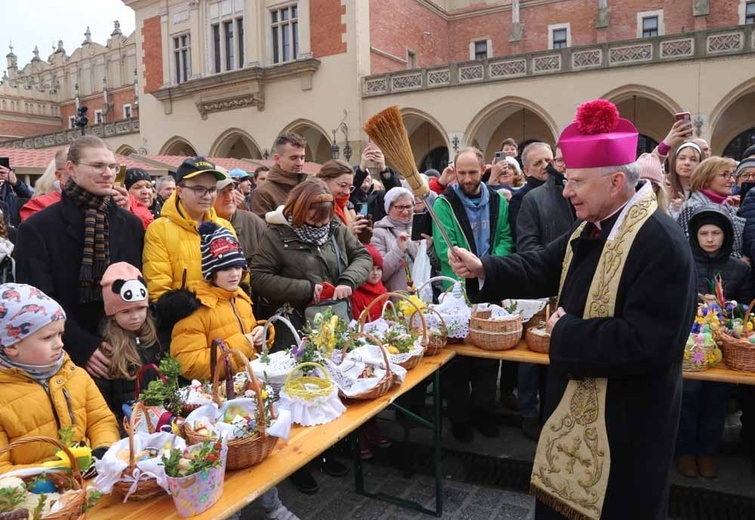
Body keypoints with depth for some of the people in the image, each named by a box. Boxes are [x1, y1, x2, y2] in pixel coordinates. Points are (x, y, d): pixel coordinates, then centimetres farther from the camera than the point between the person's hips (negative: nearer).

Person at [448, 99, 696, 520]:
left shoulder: (662, 244, -28)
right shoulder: (591, 228, 2)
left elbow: (646, 342, -32)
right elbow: (544, 268, 7)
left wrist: (566, 331, -22)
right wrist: (483, 269, -8)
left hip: (624, 420, -8)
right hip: (576, 402, 9)